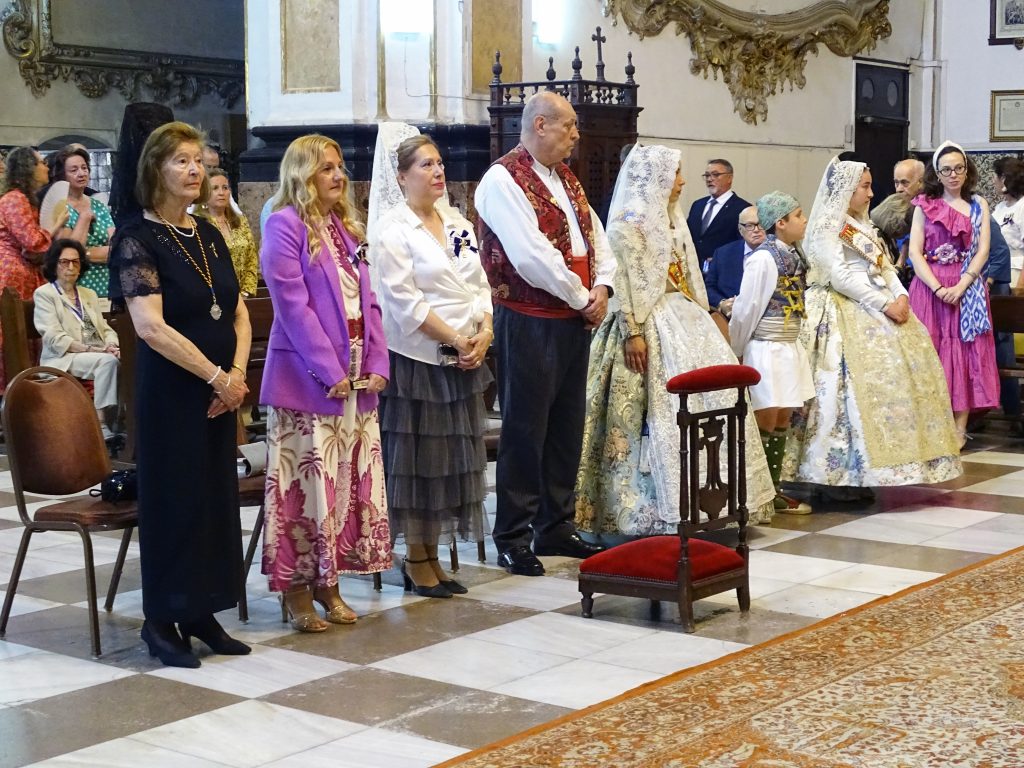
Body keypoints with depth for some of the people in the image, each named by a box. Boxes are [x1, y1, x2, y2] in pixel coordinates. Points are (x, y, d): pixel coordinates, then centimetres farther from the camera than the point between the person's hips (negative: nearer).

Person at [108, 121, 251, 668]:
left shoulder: (208, 235, 11)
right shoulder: (137, 238, -10)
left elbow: (239, 313, 12)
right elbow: (151, 327, -19)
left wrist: (237, 374, -4)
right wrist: (217, 377, -17)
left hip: (220, 392, 7)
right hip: (170, 392, -7)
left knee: (217, 496, 10)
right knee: (173, 499, 0)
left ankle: (201, 612, 21)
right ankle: (162, 620, 12)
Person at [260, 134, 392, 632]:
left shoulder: (346, 228, 15)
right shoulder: (285, 225, -8)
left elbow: (367, 302, 13)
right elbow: (293, 305, -15)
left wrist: (376, 365, 2)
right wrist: (330, 373, -17)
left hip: (357, 379, 7)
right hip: (308, 379, -7)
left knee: (349, 481, 10)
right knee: (307, 482, -3)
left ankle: (327, 583, 20)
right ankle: (296, 589, 7)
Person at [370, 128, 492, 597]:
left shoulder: (457, 222, 13)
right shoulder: (392, 230, -8)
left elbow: (480, 285, 12)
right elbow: (406, 302, -14)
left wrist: (484, 333, -5)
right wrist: (456, 339, -14)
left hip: (463, 362, 7)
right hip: (418, 360, -7)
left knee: (452, 458, 10)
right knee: (418, 458, 1)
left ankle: (431, 557, 21)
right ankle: (417, 561, 13)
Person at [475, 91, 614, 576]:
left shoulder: (565, 179, 16)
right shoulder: (503, 179, -12)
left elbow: (596, 237, 15)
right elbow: (532, 257, -21)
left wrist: (602, 288, -4)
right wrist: (583, 298, -13)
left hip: (574, 322, 8)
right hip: (529, 323, -8)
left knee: (566, 427, 13)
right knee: (525, 431, -1)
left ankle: (556, 527, 24)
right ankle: (513, 539, 9)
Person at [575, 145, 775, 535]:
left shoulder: (670, 216, 18)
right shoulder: (629, 220, -9)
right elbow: (624, 281, -15)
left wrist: (700, 319, 18)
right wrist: (633, 332, -21)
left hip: (683, 319, 9)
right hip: (650, 324, -9)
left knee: (706, 398, 5)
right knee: (664, 410, -9)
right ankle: (658, 508, -3)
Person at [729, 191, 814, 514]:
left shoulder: (794, 256, 8)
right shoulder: (762, 259, -16)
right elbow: (745, 310, -11)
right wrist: (735, 352, -4)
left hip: (790, 348, 8)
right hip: (766, 349, -8)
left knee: (782, 422, 11)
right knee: (765, 423, -5)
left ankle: (773, 490, 19)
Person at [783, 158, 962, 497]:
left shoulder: (862, 226, 22)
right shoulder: (826, 227, -6)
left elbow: (885, 267, 18)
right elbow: (840, 277, -16)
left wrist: (901, 295, -2)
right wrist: (884, 304, -18)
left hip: (877, 311, 9)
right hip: (847, 314, -9)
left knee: (902, 372, 0)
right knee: (857, 381, -17)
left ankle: (858, 472, 2)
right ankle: (841, 475, -12)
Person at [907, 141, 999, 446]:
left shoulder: (978, 205, 8)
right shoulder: (925, 206, 5)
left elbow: (982, 251, 1)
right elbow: (915, 252, -2)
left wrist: (960, 287, -13)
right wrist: (938, 288, -14)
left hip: (967, 288, 1)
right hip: (930, 287, -1)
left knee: (964, 353, -1)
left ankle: (959, 428, 2)